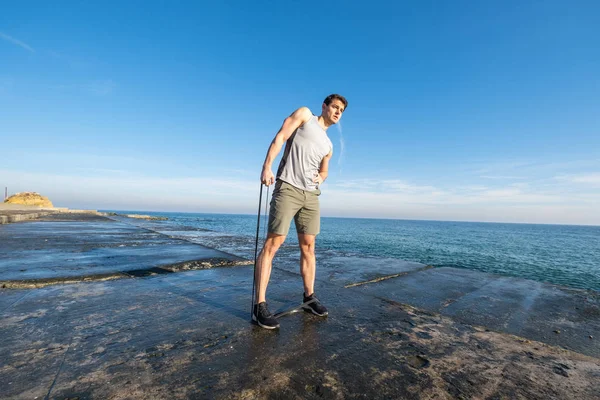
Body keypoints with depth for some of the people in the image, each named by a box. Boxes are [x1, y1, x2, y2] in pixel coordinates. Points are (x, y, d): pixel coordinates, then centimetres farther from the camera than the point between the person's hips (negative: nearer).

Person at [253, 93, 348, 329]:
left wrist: (321, 177, 4)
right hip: (287, 188, -6)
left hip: (311, 194, 7)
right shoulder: (304, 114, 10)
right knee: (272, 243, -10)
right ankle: (260, 306, -5)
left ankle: (309, 298, 19)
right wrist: (266, 167, -15)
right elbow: (280, 137, -2)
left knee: (308, 246, 7)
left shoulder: (328, 145, 25)